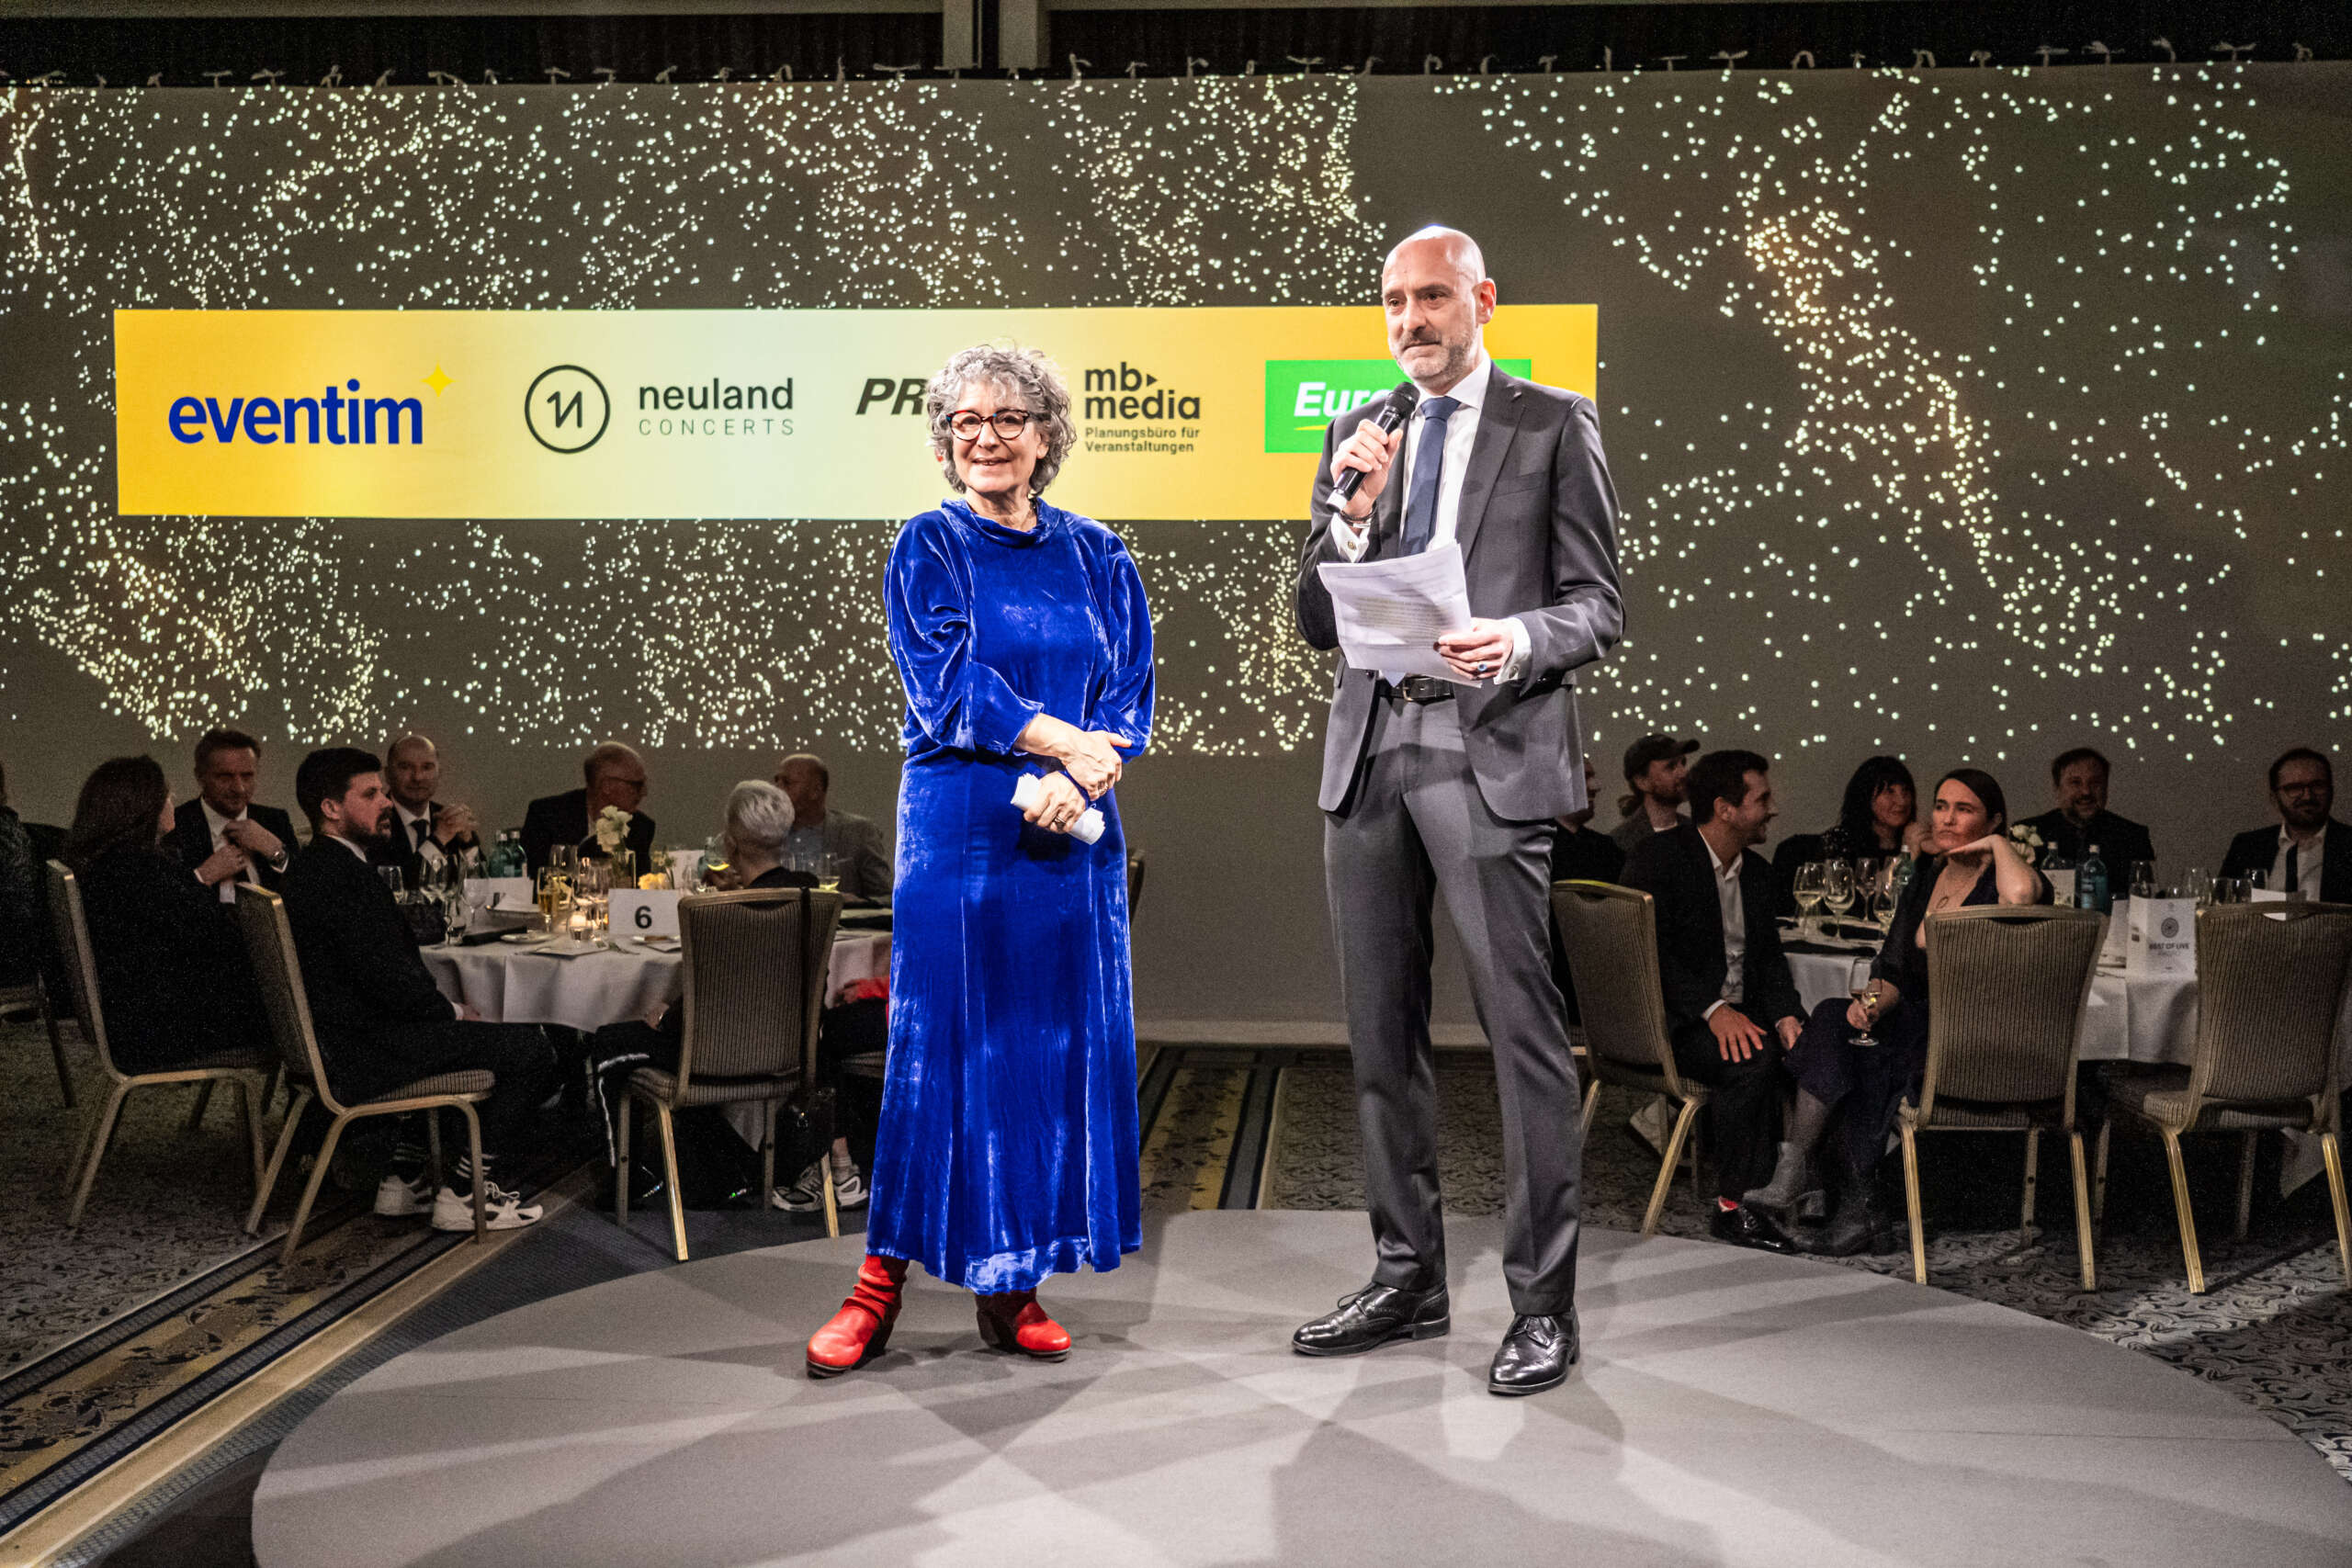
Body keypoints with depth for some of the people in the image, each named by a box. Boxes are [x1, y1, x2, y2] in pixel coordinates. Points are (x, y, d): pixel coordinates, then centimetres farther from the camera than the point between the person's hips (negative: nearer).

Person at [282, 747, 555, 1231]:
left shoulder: (312, 868, 15)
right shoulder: (340, 874, -19)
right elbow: (390, 980, -23)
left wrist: (450, 1010, 7)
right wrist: (454, 1012, -6)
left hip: (337, 1041, 11)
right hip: (361, 1054, -11)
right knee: (531, 1049, -9)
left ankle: (405, 1178, 25)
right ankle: (461, 1195, -1)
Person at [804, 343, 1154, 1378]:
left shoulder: (1099, 557, 11)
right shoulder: (928, 549, 3)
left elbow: (1132, 695, 5)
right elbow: (950, 689, -8)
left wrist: (1078, 776, -14)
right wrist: (1076, 741, -13)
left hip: (1073, 832, 4)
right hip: (959, 833, -3)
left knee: (1062, 1047, 4)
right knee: (939, 1048, -3)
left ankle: (1012, 1284, 15)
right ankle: (883, 1278, 8)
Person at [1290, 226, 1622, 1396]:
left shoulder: (1552, 427, 3)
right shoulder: (1357, 437, 15)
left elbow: (1597, 607, -1)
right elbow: (1318, 624, 10)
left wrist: (1516, 639, -21)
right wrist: (1353, 512, -6)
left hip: (1490, 755, -5)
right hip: (1368, 755, 5)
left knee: (1522, 1031, -6)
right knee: (1381, 1032, 11)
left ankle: (1543, 1304, 3)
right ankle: (1407, 1279, 23)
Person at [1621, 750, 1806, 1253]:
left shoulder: (1756, 871, 14)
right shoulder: (1659, 857, -10)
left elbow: (1769, 955, 13)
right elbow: (1649, 952, -18)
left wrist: (1786, 1014, -7)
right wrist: (1712, 1009, -27)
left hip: (1739, 1015, 7)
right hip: (1670, 1021, -7)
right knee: (1752, 1061, -32)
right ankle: (1734, 1206, -21)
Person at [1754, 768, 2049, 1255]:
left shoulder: (1999, 881, -4)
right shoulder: (1926, 879, 16)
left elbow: (2022, 894, -33)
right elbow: (1892, 968, 14)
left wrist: (1999, 843, -13)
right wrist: (1872, 1003, -9)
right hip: (1919, 1027, 6)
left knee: (1867, 1059, -29)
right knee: (1832, 1019, -22)